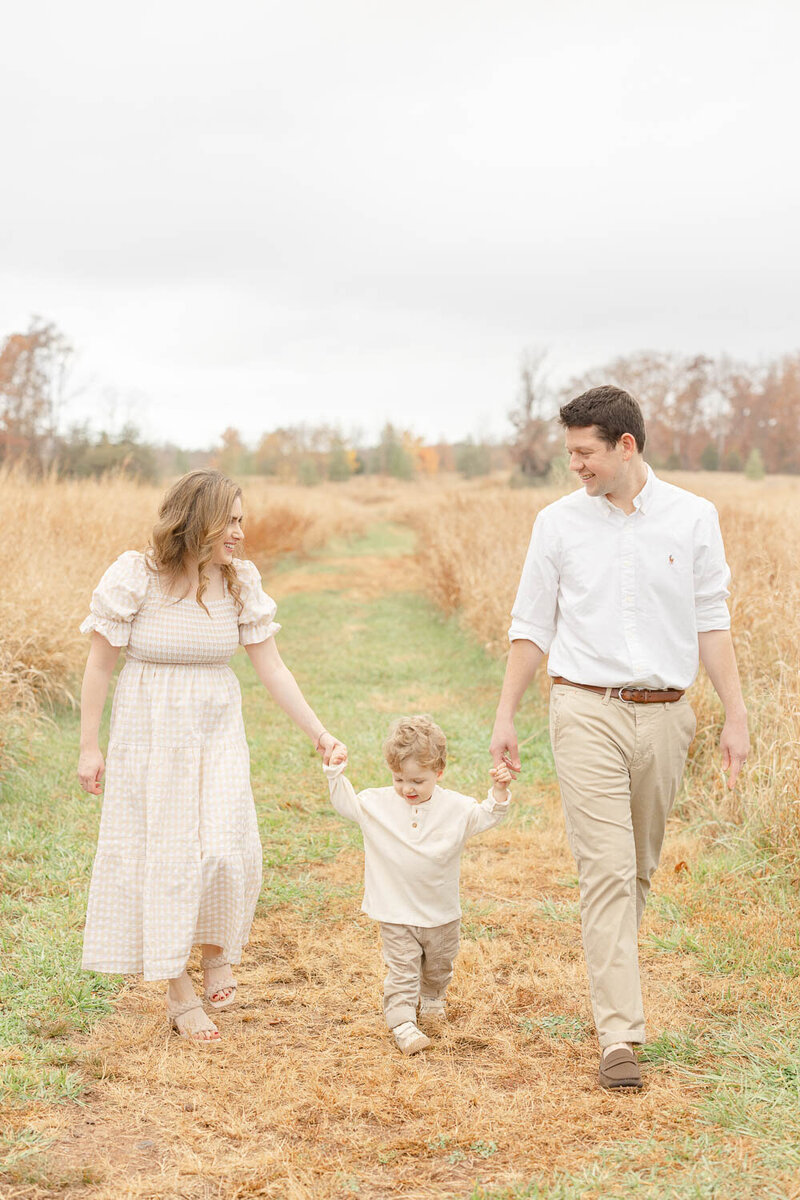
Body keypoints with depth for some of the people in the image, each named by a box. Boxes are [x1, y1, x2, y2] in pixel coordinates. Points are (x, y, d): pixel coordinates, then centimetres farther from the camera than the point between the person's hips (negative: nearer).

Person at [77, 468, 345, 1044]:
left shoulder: (240, 582, -3)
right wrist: (90, 747, -5)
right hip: (149, 733, -2)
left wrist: (319, 732, -7)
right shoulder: (135, 577, -13)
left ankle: (217, 949, 24)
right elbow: (100, 663, -6)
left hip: (217, 735, 2)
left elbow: (271, 667, -1)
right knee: (165, 856, 3)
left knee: (225, 850, -8)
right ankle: (180, 994, 17)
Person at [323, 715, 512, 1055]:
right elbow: (345, 803, 2)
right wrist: (336, 772, -12)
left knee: (439, 967, 23)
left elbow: (486, 816, -1)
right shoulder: (376, 803, -7)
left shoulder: (455, 807, -8)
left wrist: (498, 791, -19)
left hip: (442, 913, 2)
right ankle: (402, 1024, -5)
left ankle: (432, 999, 49)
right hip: (396, 915, -2)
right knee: (402, 971, -8)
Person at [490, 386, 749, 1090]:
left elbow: (712, 622, 6)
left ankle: (613, 981, 35)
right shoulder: (558, 523, 1)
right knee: (607, 871, -9)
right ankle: (619, 1036, -8)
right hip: (588, 712, -2)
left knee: (640, 870, 13)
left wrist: (736, 713, 2)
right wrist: (506, 715, 5)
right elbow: (531, 627, 7)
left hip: (664, 714, 2)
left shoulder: (693, 517, 2)